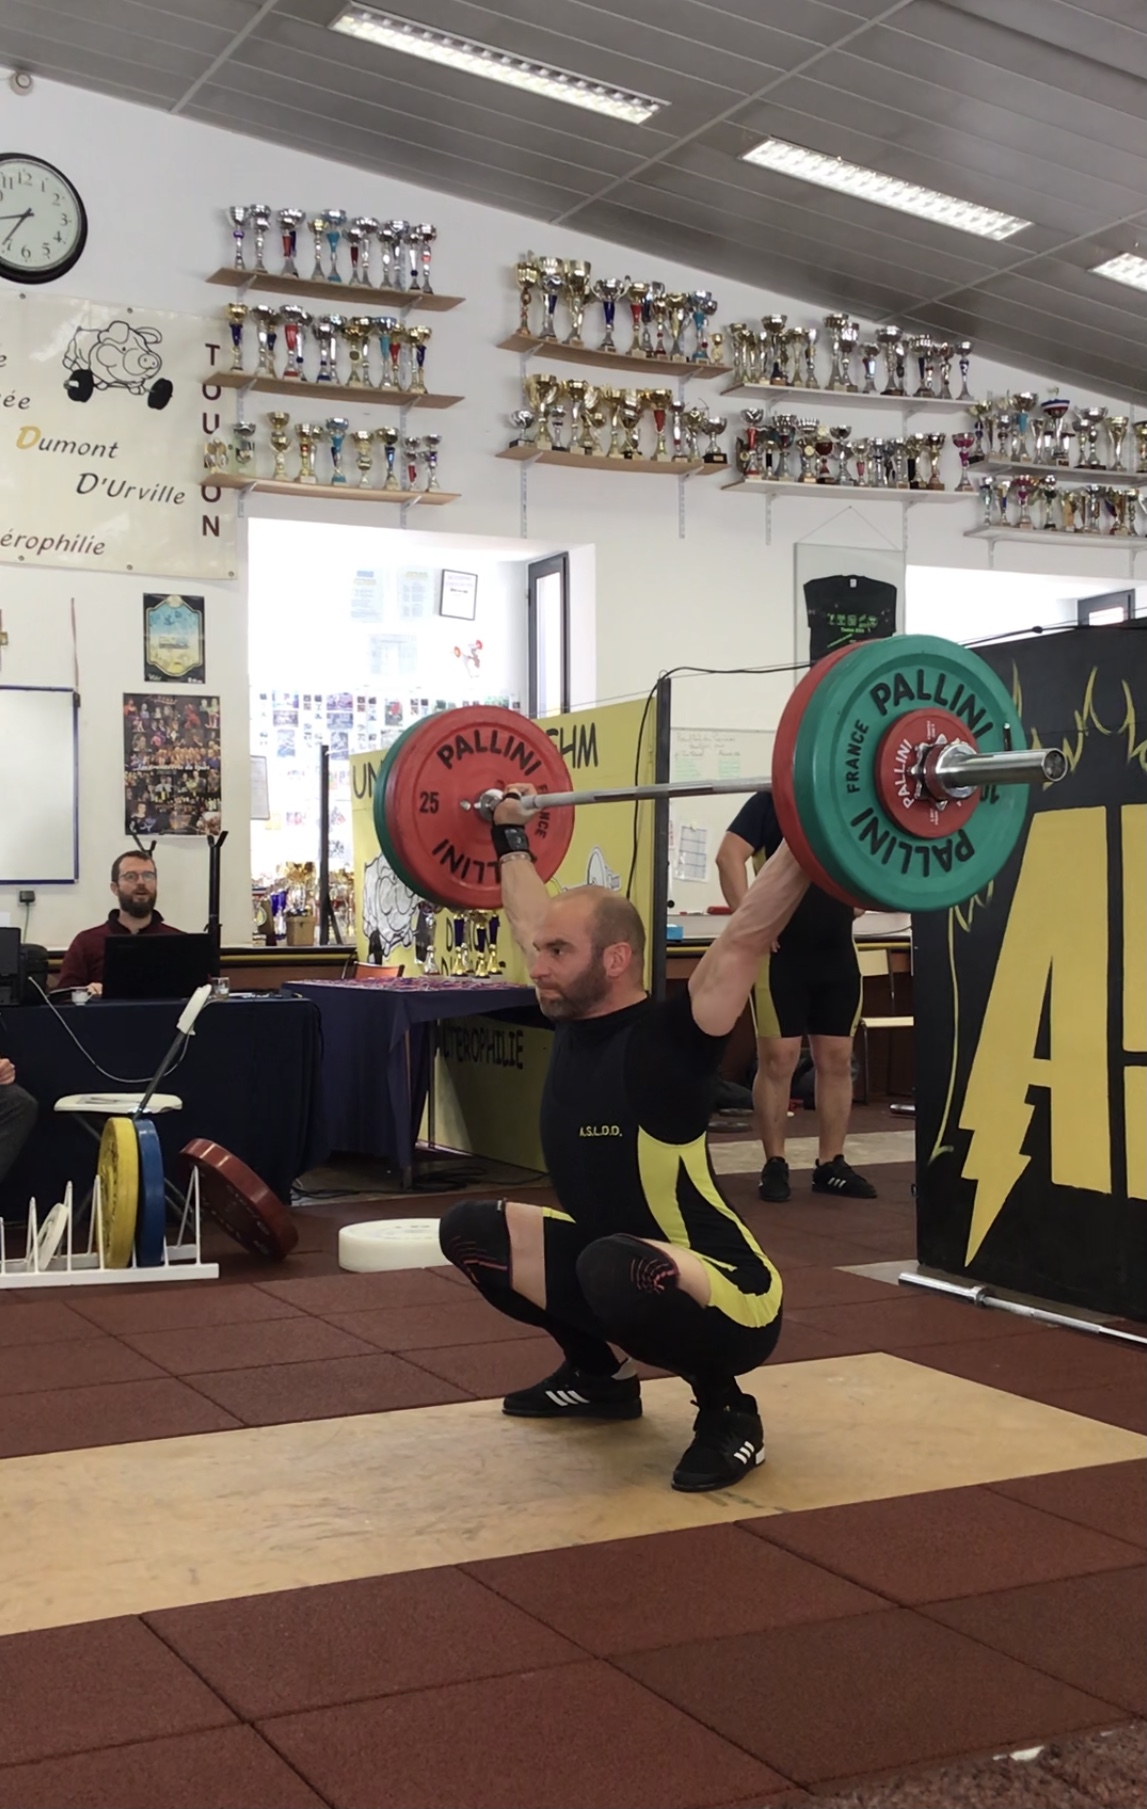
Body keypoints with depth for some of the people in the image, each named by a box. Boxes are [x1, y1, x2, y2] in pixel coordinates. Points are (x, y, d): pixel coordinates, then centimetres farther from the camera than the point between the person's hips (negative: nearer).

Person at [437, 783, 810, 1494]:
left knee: (614, 1267, -41)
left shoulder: (669, 1039, -21)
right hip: (620, 1265, 9)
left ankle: (729, 1414, -12)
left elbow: (749, 935, -30)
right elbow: (535, 920, 15)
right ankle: (601, 1373, 20)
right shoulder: (572, 1023, -1)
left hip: (726, 1300, -8)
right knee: (470, 1231, 8)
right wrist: (512, 840, 25)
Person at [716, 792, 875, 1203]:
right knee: (778, 1059, -4)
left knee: (836, 1060, 6)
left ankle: (831, 1164, 14)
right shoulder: (771, 802, -2)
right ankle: (774, 1165, 5)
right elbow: (729, 855, -14)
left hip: (837, 951, 5)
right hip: (782, 951, -5)